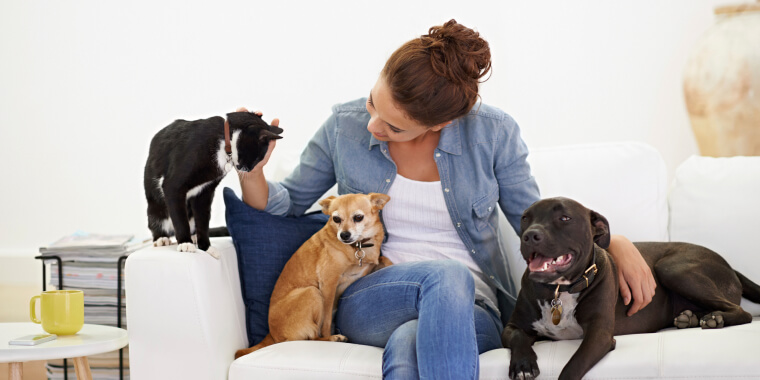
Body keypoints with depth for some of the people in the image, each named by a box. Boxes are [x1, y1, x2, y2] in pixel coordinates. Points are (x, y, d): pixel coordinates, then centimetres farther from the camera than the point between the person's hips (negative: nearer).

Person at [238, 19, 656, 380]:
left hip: (470, 311, 0)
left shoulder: (492, 133, -3)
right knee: (448, 275, -36)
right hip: (366, 302, 1)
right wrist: (250, 172, -8)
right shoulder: (344, 126, 0)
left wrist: (616, 242, -7)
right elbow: (287, 203, 14)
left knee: (408, 343, -39)